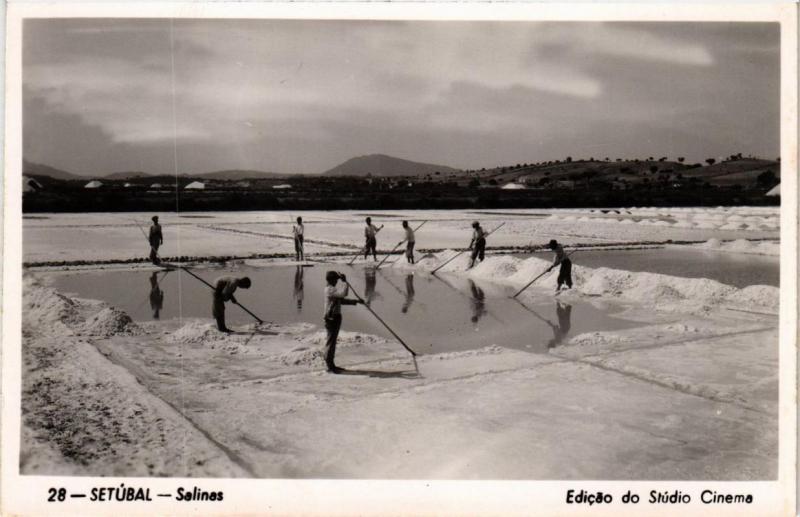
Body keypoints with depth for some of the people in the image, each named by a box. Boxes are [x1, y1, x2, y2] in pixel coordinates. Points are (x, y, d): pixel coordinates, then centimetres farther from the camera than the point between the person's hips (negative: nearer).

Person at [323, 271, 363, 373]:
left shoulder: (332, 289, 17)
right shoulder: (330, 290, -16)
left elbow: (342, 300, 23)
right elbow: (343, 293, -30)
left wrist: (356, 301, 17)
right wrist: (345, 281, -18)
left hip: (335, 318, 11)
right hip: (331, 318, -11)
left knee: (332, 341, 15)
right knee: (331, 341, -6)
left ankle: (331, 364, 22)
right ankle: (330, 366, -2)